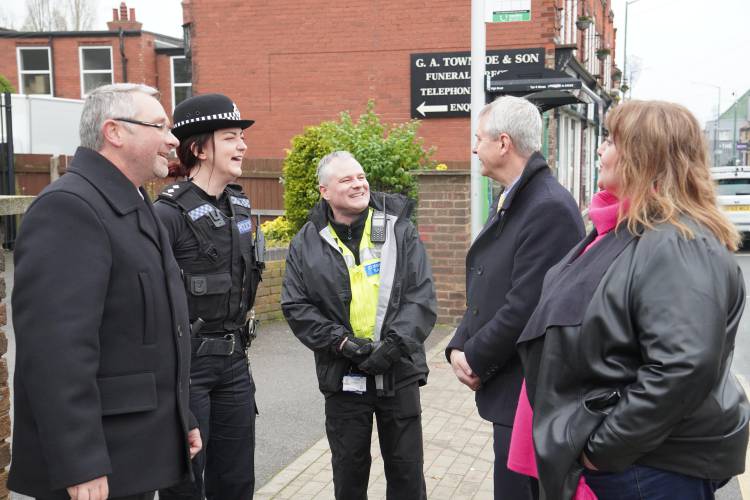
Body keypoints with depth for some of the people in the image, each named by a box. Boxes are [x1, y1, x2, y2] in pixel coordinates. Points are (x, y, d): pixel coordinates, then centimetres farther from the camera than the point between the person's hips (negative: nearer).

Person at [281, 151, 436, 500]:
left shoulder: (399, 230, 0)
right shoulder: (307, 243, 2)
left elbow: (422, 297, -5)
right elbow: (295, 306, -1)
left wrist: (394, 343, -16)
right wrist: (341, 341, -12)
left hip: (398, 371, 0)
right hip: (343, 376, 1)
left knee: (407, 469, 11)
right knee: (349, 470, 14)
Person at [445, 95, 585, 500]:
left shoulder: (551, 208, -20)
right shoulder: (508, 202, 13)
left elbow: (526, 306, -24)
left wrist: (476, 360, -12)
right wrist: (459, 348, 1)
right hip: (506, 387, 9)